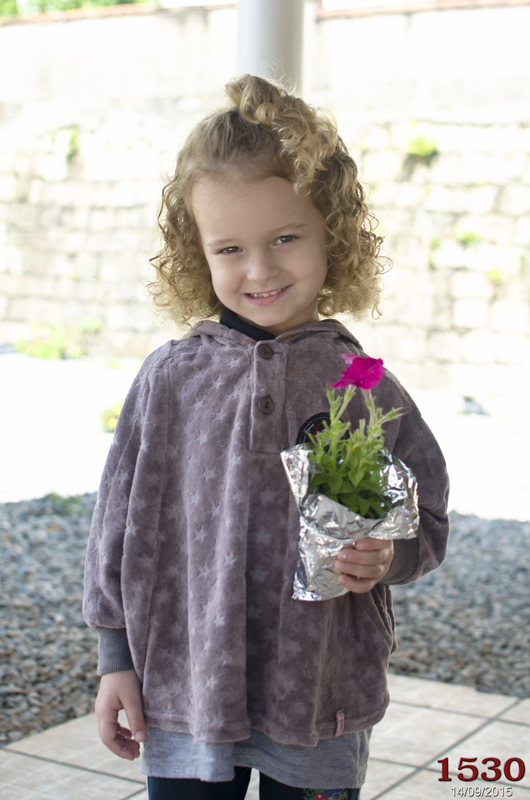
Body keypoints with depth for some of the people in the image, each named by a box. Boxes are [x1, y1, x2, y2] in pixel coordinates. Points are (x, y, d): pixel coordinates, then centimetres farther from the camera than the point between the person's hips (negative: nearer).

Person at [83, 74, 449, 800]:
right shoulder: (170, 378, -4)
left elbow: (427, 517, 6)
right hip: (183, 701, 0)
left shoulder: (367, 389, -4)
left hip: (321, 716, 0)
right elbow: (125, 524, 2)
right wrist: (117, 660, 3)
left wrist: (390, 556, -15)